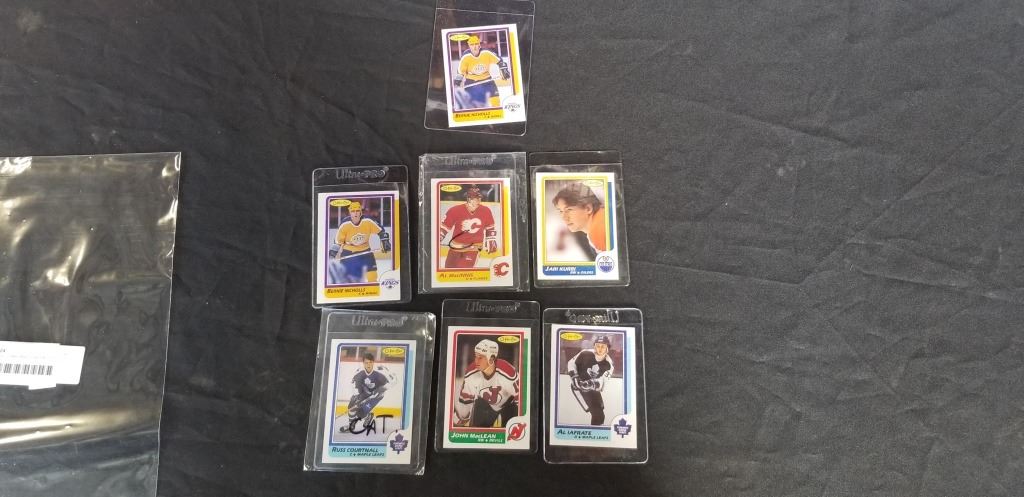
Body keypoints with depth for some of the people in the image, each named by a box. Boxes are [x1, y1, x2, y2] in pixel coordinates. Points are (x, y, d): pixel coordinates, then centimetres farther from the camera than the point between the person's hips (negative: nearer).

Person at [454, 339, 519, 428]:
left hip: (508, 403, -3)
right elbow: (465, 400, -11)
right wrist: (458, 423, -6)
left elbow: (520, 398, -28)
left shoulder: (507, 374, -39)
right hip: (485, 403, 3)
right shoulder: (471, 375, -27)